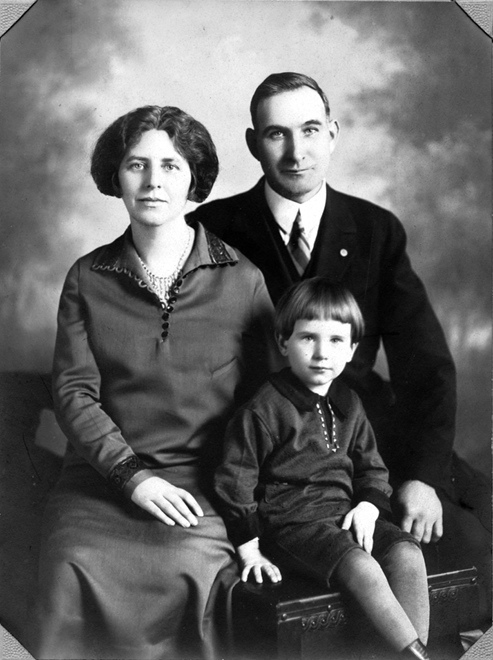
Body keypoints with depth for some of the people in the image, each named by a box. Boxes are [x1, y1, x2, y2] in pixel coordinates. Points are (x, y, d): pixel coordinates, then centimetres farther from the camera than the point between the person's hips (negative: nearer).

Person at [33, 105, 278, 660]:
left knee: (192, 568, -28)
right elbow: (73, 390, 2)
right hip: (101, 476, 2)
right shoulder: (87, 278, 8)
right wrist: (133, 475, -12)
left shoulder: (242, 280, 3)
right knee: (75, 568, -25)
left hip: (205, 484, -1)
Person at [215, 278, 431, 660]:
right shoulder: (264, 409, -10)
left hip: (343, 513, 6)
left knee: (408, 553, -17)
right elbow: (236, 478, -7)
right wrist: (249, 548, -7)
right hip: (290, 521, -6)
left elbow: (371, 467, 21)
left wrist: (368, 505, 0)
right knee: (363, 568, -28)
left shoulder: (349, 406, 10)